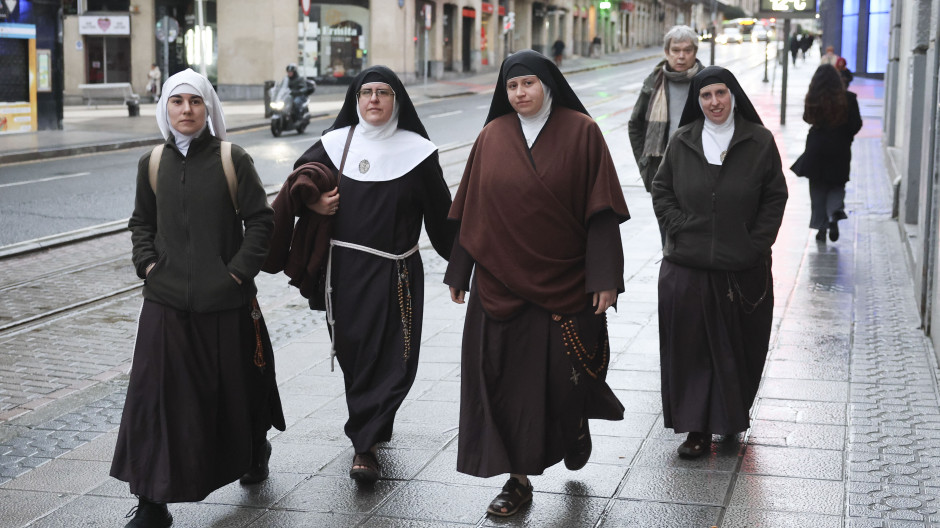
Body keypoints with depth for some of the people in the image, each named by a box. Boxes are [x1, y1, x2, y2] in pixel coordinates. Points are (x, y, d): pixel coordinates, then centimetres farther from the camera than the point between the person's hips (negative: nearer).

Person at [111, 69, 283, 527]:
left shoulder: (233, 160, -5)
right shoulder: (152, 164, 5)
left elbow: (260, 221, -4)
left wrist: (240, 270, -11)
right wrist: (147, 263, 2)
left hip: (226, 301, -2)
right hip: (166, 301, 2)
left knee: (237, 386, 13)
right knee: (156, 395, -4)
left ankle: (254, 451, 45)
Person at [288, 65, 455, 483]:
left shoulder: (416, 150, -2)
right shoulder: (336, 144, 5)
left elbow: (440, 213, 1)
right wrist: (313, 202, -6)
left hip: (395, 273, -2)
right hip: (346, 269, 3)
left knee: (391, 358, -7)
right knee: (353, 352, 9)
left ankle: (365, 444, -1)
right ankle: (374, 424, 31)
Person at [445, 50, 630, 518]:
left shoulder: (580, 132, -4)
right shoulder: (492, 137, 4)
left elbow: (600, 211, -7)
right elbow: (471, 210, 8)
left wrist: (605, 277, -12)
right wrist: (459, 273, 9)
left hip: (564, 283, -2)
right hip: (500, 281, 2)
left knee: (565, 373, 2)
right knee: (508, 378, 2)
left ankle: (575, 422, 38)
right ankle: (519, 479, 14)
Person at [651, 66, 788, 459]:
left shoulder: (759, 142, 0)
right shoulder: (682, 142, 5)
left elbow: (775, 198, 2)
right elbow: (661, 190, 11)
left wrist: (755, 242, -6)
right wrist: (679, 225, -3)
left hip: (743, 268, -1)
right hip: (687, 268, 1)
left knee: (739, 349, 7)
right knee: (690, 348, 0)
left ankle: (731, 421, 26)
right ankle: (697, 430, 7)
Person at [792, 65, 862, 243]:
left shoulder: (813, 99, -10)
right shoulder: (848, 98, -9)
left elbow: (808, 118, 5)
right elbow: (856, 124, -5)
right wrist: (844, 136, 11)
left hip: (816, 149, 0)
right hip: (840, 150, 0)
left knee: (818, 189, 10)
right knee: (837, 186, 16)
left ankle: (821, 227, 8)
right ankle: (835, 212, -11)